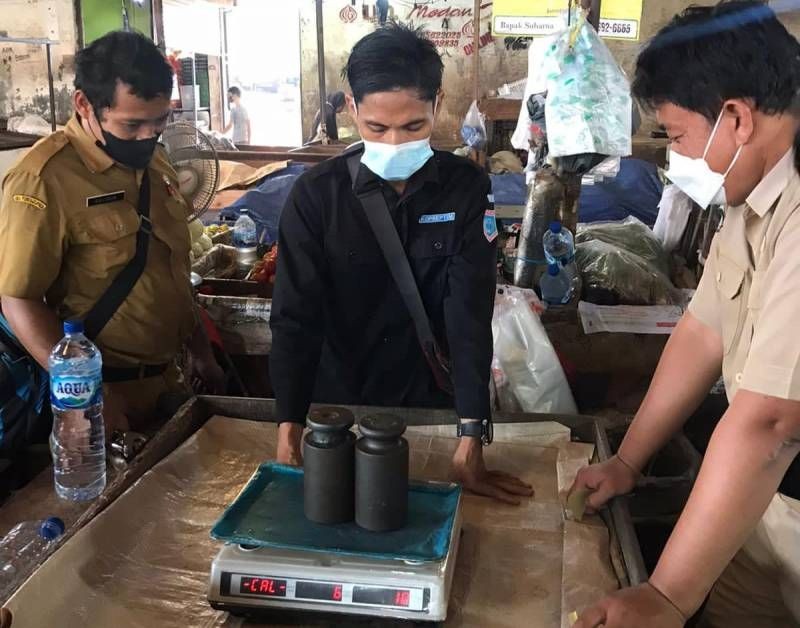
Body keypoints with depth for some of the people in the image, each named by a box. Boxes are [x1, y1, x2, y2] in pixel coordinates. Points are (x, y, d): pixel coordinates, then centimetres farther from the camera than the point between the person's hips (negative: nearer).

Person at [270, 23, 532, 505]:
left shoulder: (467, 189, -12)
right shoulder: (315, 195, -13)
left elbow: (470, 313, -18)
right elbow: (296, 316, -16)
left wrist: (471, 438, -26)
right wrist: (289, 428, -28)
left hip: (434, 400, 1)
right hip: (339, 402, 0)